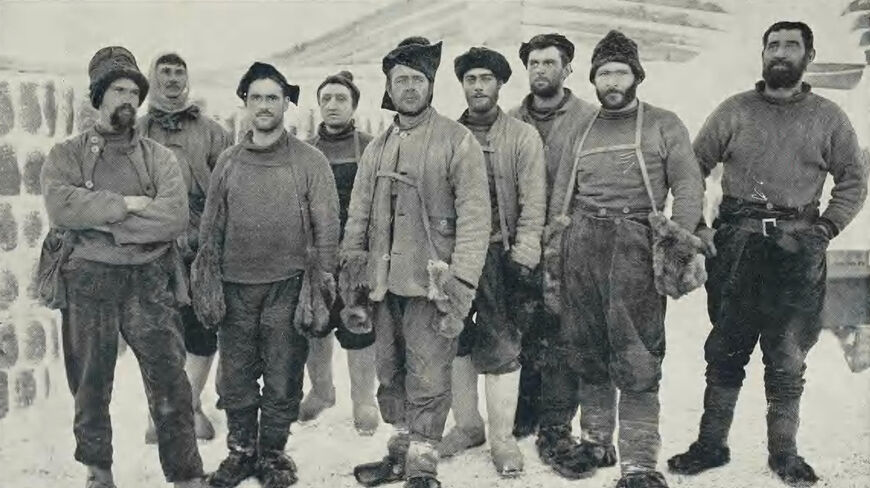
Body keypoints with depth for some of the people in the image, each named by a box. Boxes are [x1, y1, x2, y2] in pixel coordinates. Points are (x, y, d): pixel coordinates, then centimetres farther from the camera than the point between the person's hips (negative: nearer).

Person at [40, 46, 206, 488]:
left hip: (150, 282, 0)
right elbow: (61, 207, -15)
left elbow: (175, 218, -10)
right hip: (88, 283, 0)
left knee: (170, 385, -1)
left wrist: (102, 222, -12)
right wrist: (128, 205, -16)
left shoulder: (158, 157, 7)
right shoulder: (67, 155, 5)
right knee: (91, 383, 13)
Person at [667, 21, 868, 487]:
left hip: (799, 250, 0)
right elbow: (695, 167, 6)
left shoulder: (828, 117, 8)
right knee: (725, 350, 6)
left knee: (788, 358, 6)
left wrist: (827, 227, 0)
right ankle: (711, 444, 17)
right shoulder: (733, 111, 6)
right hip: (736, 243, 0)